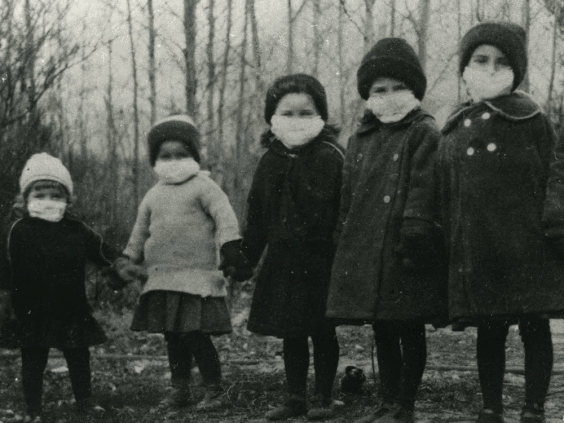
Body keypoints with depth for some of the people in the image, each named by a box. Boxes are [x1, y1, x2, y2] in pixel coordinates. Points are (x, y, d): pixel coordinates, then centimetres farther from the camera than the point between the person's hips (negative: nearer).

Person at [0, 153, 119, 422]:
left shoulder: (77, 230, 1)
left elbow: (102, 253, 9)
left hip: (72, 310, 3)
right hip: (33, 312, -3)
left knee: (79, 356, 12)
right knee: (33, 360, 5)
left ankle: (85, 401, 27)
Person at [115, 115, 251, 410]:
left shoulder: (202, 186, -2)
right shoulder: (153, 196, 16)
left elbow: (225, 216, -11)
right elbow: (140, 232, 26)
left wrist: (231, 250, -22)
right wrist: (128, 261, 21)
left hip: (197, 279, -6)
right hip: (162, 281, 6)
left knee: (196, 336, -9)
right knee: (173, 338, 11)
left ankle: (215, 391, 2)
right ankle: (179, 389, 22)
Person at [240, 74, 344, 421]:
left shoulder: (329, 157, -9)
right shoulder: (271, 161, 8)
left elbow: (329, 210, -15)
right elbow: (256, 216, 12)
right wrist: (246, 256, 9)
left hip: (320, 261, -5)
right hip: (283, 260, 5)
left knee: (322, 332, 5)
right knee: (291, 333, 12)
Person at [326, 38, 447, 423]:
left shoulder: (424, 132, -4)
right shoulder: (361, 140, 16)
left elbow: (422, 189, -14)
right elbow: (348, 198, 19)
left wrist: (414, 232, -21)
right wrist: (345, 240, 14)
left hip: (404, 250, -6)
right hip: (365, 251, 6)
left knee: (411, 331, 1)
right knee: (382, 331, 13)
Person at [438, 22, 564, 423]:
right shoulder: (453, 131, 8)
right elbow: (445, 196, 11)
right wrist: (451, 247, 8)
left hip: (527, 250, -3)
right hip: (476, 251, 3)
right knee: (489, 332, 11)